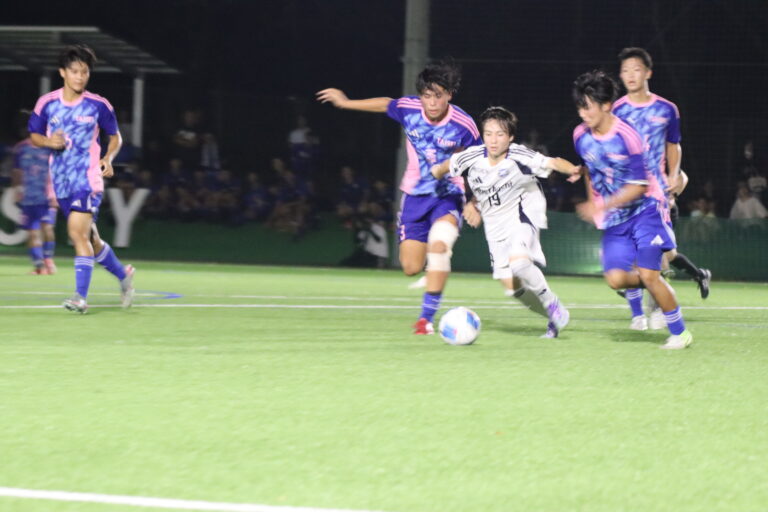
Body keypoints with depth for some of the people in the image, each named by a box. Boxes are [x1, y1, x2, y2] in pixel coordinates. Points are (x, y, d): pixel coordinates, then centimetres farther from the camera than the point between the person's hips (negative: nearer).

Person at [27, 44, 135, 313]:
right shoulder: (46, 103, 1)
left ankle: (81, 296, -20)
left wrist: (108, 157, -10)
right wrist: (48, 141, -10)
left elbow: (115, 136, 9)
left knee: (78, 232, -20)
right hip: (61, 181, 4)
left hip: (88, 180, -4)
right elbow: (34, 135, 12)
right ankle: (123, 274, 35)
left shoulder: (99, 105, -3)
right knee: (90, 239, 12)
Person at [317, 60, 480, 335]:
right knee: (411, 267, -1)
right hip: (415, 195, 3)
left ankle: (426, 317, -21)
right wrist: (346, 102, 23)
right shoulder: (408, 108, -12)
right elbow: (383, 105, 11)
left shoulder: (463, 126, -19)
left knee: (438, 244, -30)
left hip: (448, 195, -3)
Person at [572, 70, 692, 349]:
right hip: (614, 221, 5)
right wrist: (593, 205, 19)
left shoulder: (626, 137, -20)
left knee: (648, 275, -13)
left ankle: (679, 332, 4)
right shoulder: (581, 135, -2)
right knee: (615, 278, -11)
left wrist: (602, 206, -27)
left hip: (643, 211, -5)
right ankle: (659, 286, 20)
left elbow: (638, 186, -20)